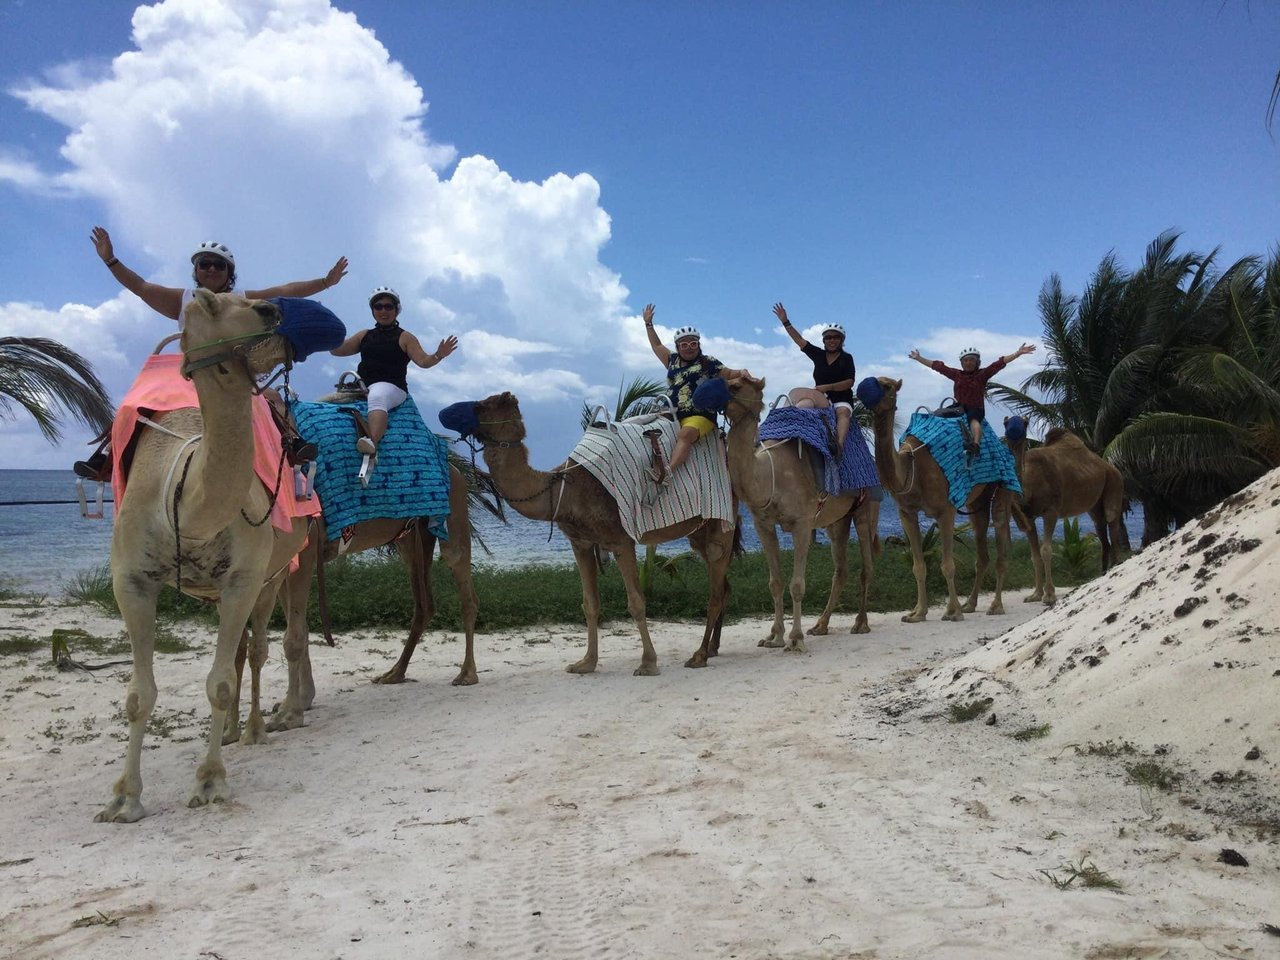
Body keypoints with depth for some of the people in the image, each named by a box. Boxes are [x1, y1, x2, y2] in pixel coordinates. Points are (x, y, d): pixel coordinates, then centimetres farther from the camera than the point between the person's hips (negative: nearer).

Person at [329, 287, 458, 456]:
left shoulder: (404, 337, 9)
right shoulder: (364, 335, 22)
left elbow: (423, 361, -2)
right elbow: (337, 350, 22)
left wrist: (438, 356, -23)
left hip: (391, 386, -7)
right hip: (362, 386, 7)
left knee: (377, 396, -41)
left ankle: (372, 443, -64)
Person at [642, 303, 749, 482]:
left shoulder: (708, 362, 10)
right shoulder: (673, 360, 22)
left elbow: (729, 375, 11)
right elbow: (657, 345, 35)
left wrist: (742, 372, -9)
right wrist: (648, 324, 38)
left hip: (701, 415, -6)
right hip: (674, 415, 6)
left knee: (684, 435, -35)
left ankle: (669, 470, -55)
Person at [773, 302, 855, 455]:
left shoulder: (846, 358, 5)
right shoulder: (818, 354, 14)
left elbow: (849, 383, -4)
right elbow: (799, 340, 16)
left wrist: (827, 387, -14)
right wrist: (785, 322, 12)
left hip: (842, 399, -3)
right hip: (821, 398, 3)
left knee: (843, 412, -35)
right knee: (808, 399, -30)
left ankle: (839, 444, -57)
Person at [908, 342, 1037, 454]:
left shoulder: (982, 374, 6)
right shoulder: (957, 375, 15)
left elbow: (1000, 363, 1)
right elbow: (938, 366, 20)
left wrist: (1018, 353, -5)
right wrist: (919, 359, 26)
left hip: (976, 408, -5)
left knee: (973, 418, -36)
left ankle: (976, 443, -60)